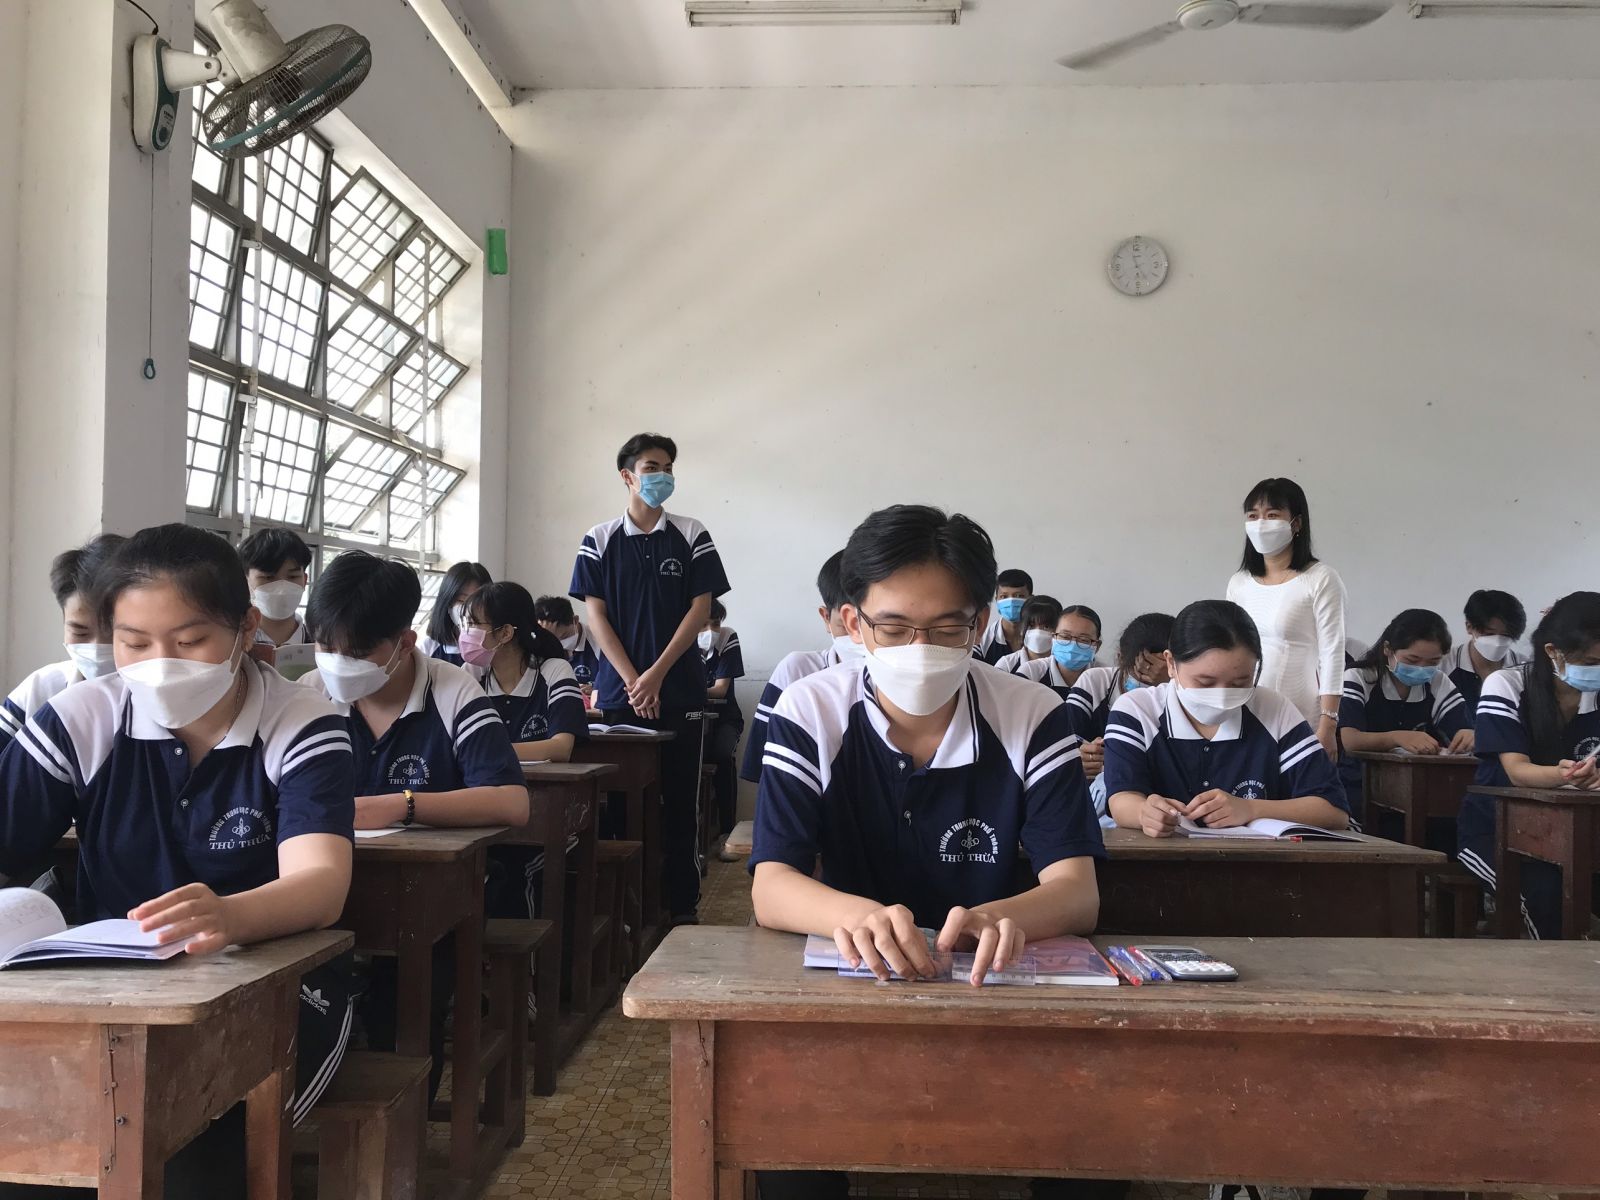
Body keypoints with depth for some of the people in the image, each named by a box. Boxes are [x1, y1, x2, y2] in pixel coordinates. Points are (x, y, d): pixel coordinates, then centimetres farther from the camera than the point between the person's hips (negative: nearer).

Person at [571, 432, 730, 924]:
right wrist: (631, 680, -8)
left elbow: (700, 608, -1)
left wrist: (656, 675, -9)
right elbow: (596, 614, 2)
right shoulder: (599, 540, 5)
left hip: (679, 691, 0)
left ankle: (681, 904, 9)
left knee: (679, 800, 2)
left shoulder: (691, 536, 4)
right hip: (619, 691, 1)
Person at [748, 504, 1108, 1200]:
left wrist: (1004, 918, -40)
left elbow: (1077, 891, -15)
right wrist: (853, 915, -43)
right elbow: (771, 888, -18)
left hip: (997, 986, 1)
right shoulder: (808, 715, -9)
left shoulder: (1033, 718, -7)